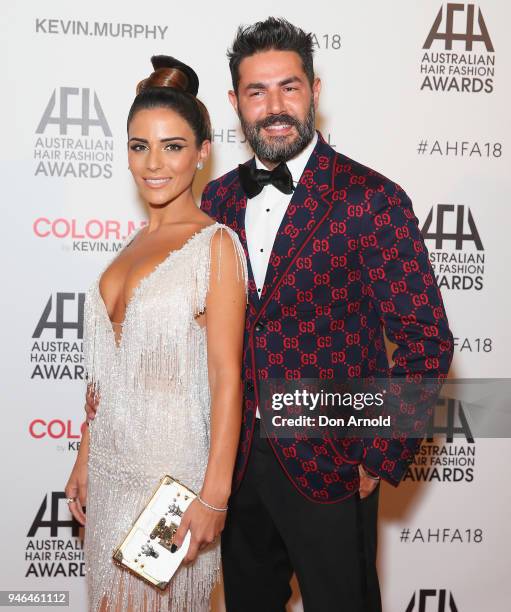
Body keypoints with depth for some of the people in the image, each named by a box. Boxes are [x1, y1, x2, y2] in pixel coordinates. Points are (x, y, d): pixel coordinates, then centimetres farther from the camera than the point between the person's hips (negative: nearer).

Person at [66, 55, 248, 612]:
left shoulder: (216, 243, -13)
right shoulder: (135, 243, 8)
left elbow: (226, 377, -16)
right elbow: (108, 371, 11)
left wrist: (214, 495, -17)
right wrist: (85, 459, 13)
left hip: (172, 466, -7)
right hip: (111, 463, 7)